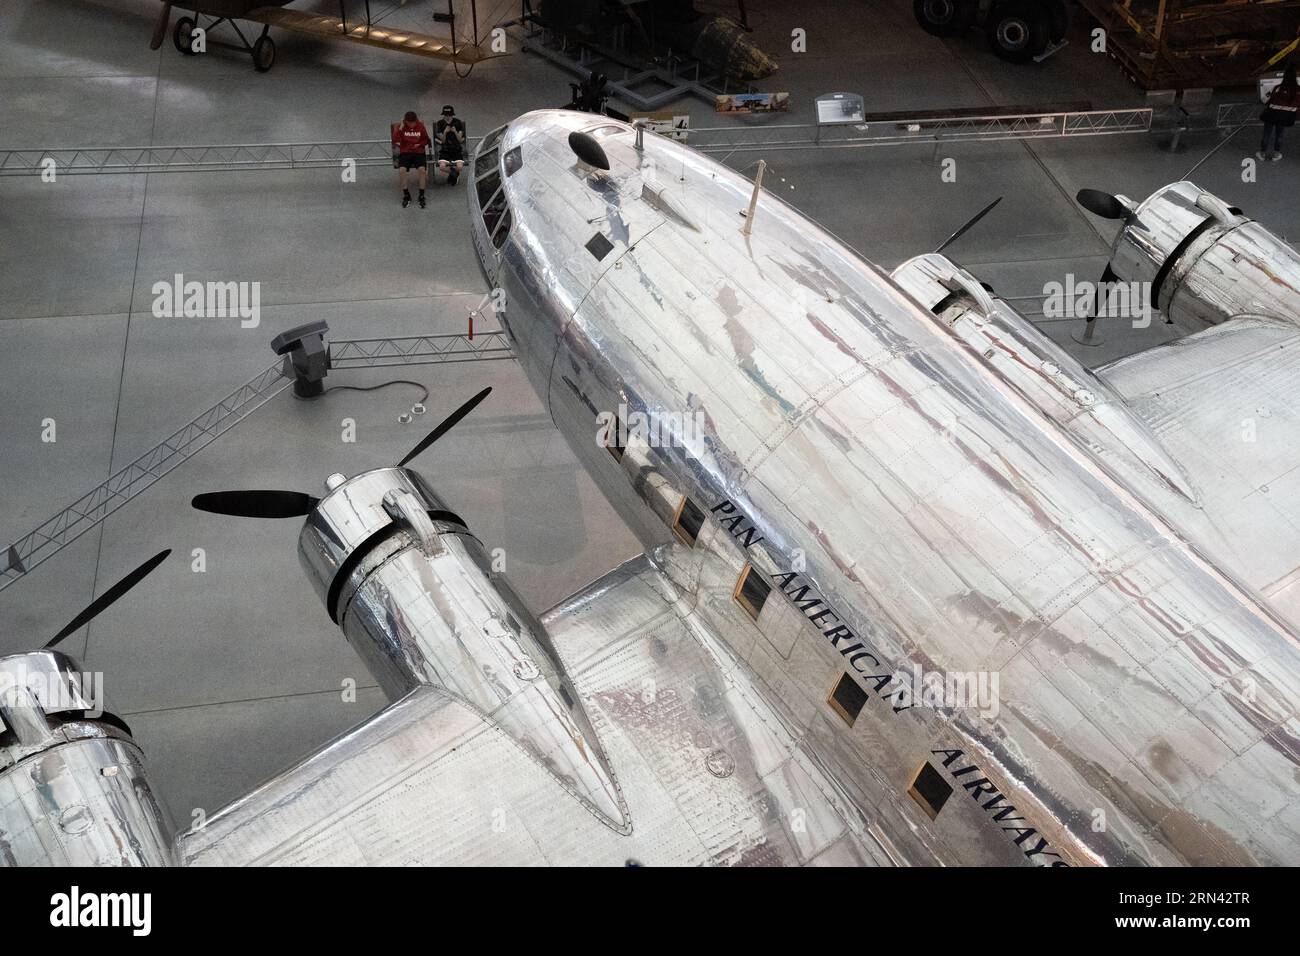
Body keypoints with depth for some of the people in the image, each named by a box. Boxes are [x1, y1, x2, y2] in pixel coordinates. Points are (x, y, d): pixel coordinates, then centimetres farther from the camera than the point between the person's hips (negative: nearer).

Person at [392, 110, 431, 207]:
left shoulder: (421, 126, 2)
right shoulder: (400, 127, -1)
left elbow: (426, 140, 13)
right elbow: (395, 141, -12)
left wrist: (419, 144, -7)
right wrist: (400, 128, -18)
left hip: (419, 152, 0)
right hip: (405, 153, 0)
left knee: (422, 169, -28)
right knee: (401, 170, -27)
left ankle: (421, 196, -14)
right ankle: (406, 195, -10)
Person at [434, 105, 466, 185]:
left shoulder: (458, 122, 0)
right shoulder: (440, 123, 0)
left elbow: (460, 140, 0)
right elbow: (442, 141, 0)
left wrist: (455, 132, -18)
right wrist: (445, 132, -18)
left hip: (457, 149, 0)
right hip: (445, 149, 0)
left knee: (459, 167, -26)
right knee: (442, 167, -27)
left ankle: (452, 174, 13)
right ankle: (453, 172, 10)